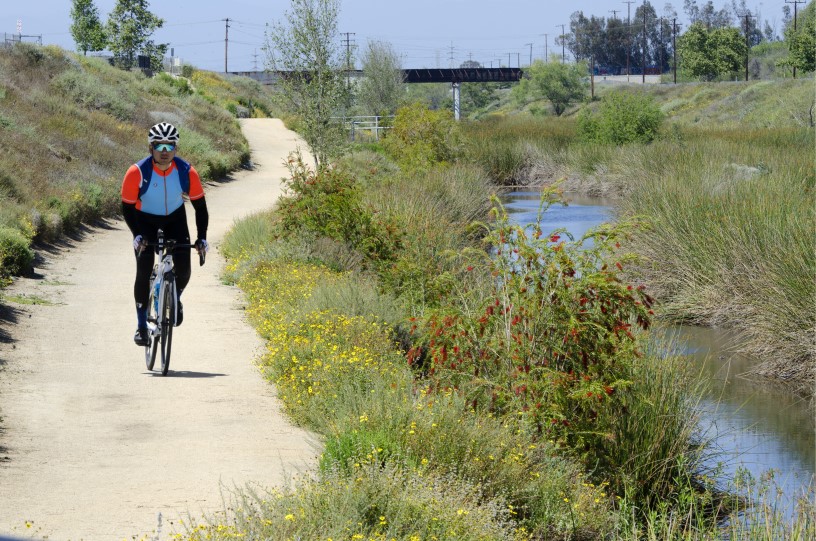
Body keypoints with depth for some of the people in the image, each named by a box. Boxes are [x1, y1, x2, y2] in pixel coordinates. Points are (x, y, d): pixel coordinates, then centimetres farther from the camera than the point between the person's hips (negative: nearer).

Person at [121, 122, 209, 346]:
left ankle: (175, 298, 24)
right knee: (144, 272, -14)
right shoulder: (138, 172, -28)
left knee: (183, 270, -11)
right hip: (145, 220, -2)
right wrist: (137, 235, -32)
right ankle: (141, 324, -1)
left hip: (174, 219, 2)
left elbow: (200, 205, -13)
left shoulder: (187, 172, -23)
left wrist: (201, 237, -22)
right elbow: (127, 206, -19)